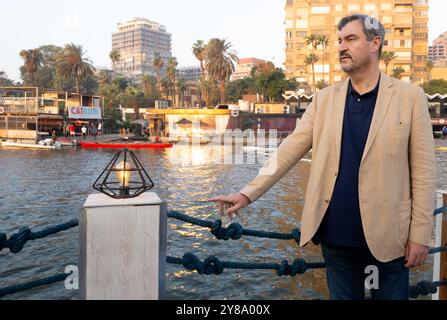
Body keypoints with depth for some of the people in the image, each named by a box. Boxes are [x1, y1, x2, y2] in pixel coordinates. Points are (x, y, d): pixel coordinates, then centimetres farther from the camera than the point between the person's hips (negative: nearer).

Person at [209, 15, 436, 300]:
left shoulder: (410, 96, -2)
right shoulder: (325, 99, 5)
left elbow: (423, 170, -3)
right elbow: (291, 149, 0)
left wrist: (420, 234, -7)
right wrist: (248, 194, -7)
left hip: (387, 235, -2)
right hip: (336, 236, 3)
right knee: (342, 295, 17)